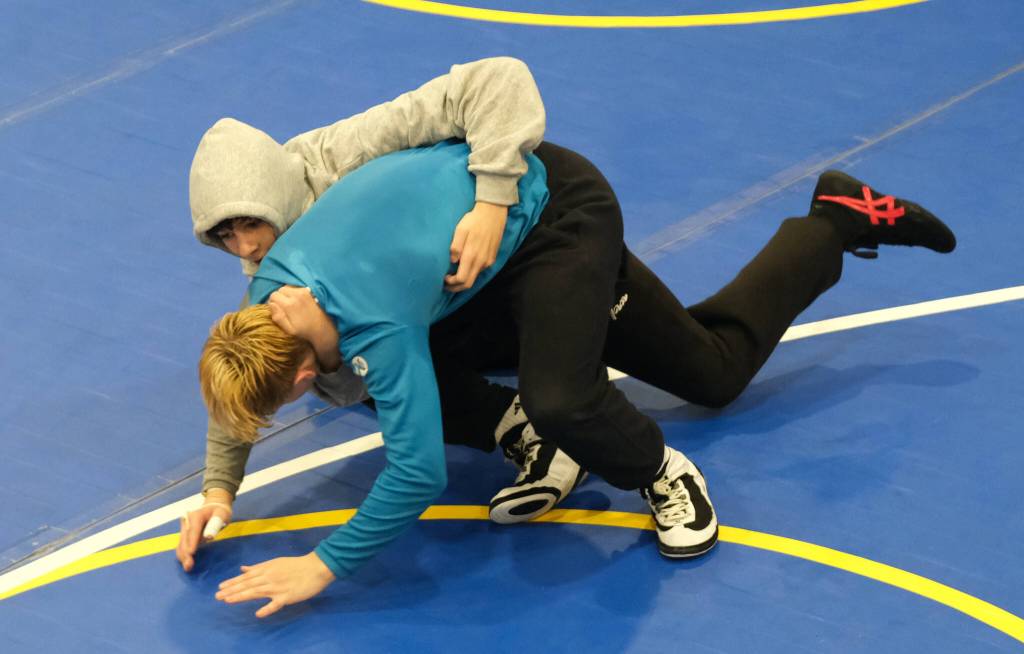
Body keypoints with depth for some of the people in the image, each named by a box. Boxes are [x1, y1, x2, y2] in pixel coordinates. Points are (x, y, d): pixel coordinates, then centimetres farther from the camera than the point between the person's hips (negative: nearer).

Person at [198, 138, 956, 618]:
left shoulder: (373, 328, -43)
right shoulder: (265, 292, -17)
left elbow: (418, 473, -41)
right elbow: (233, 385, 9)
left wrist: (326, 565, -35)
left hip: (554, 208, -10)